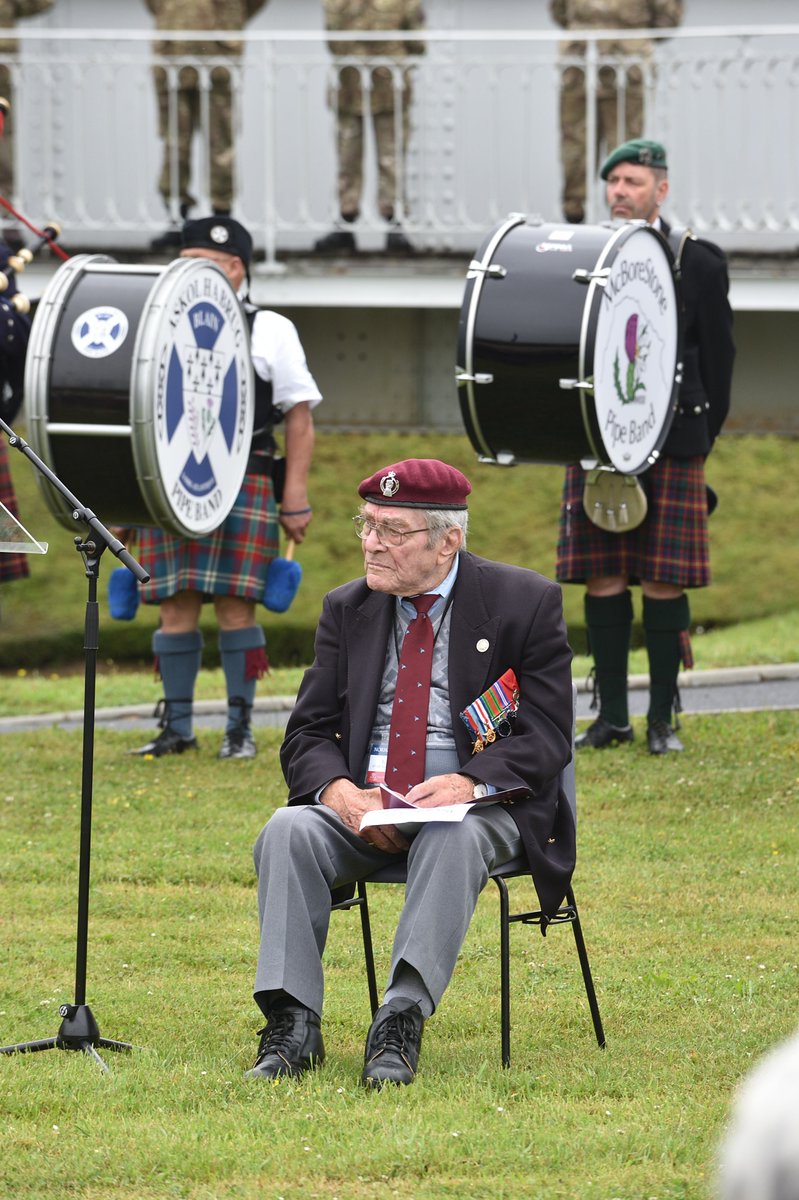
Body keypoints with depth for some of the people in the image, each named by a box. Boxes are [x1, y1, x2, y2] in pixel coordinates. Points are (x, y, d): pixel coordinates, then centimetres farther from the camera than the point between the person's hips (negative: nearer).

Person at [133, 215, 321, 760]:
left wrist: (297, 496, -5)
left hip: (242, 489, -3)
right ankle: (177, 727, 7)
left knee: (235, 607, -5)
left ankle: (240, 729, 2)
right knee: (176, 608, 1)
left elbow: (300, 417, 3)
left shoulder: (270, 332, 7)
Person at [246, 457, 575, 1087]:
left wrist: (469, 783, -24)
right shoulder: (347, 609, 12)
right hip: (363, 804, 3)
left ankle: (402, 1025, -45)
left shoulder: (525, 602, 0)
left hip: (476, 803, -3)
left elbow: (548, 735, -5)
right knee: (287, 831, -27)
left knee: (452, 840, -38)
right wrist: (341, 791, -15)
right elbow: (308, 734, 9)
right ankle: (293, 1025, -32)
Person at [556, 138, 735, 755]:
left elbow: (718, 358, 5)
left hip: (671, 443, -3)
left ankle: (663, 719, 2)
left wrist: (701, 440, 3)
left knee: (663, 580, -3)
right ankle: (612, 716, 8)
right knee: (602, 576, 2)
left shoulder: (699, 263, 2)